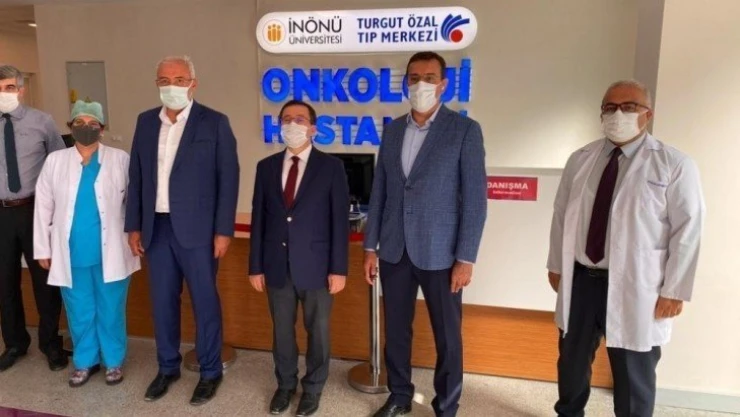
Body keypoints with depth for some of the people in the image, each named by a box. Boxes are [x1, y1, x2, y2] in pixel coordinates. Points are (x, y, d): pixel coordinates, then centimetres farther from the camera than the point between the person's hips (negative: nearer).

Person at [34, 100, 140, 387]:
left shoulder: (120, 160, -3)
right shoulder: (55, 161, 4)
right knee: (80, 313, 14)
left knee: (111, 311, 10)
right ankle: (85, 362, 32)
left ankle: (113, 361, 27)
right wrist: (43, 249, 5)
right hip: (72, 254, 2)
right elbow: (44, 207, 6)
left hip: (110, 252, -2)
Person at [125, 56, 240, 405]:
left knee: (205, 302, 6)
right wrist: (134, 225, 7)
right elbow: (136, 176, 11)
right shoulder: (146, 122, 9)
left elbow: (228, 178, -7)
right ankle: (167, 367, 32)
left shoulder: (214, 123, -5)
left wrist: (224, 230, -11)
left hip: (196, 228, -4)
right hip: (156, 227, 5)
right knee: (162, 301, 14)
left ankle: (210, 372, 22)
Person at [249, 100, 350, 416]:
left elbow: (340, 220, -6)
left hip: (315, 265, -2)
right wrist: (256, 266, 2)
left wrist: (339, 268, -9)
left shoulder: (331, 166, -4)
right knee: (282, 330, 15)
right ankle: (285, 384, 36)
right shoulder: (266, 167, 6)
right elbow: (259, 218, 5)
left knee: (317, 330, 11)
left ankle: (312, 388, 32)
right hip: (277, 265, 3)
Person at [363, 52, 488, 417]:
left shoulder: (465, 130, -6)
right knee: (396, 329, 15)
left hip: (440, 253, -4)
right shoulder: (392, 130, 8)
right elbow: (379, 190, 10)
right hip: (395, 250, 4)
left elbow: (475, 198, -9)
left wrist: (465, 258, -12)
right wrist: (371, 245, 7)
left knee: (447, 336, 9)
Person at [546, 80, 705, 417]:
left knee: (633, 376, 11)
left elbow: (687, 231, -9)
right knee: (572, 361, 20)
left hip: (634, 288, -4)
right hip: (580, 279, 4)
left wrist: (674, 290, -10)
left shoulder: (675, 165, -8)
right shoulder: (580, 159, 5)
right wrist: (556, 264, 9)